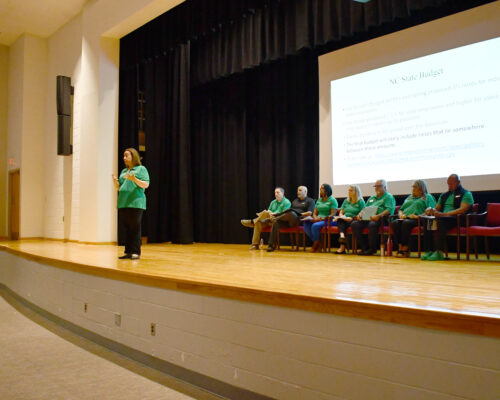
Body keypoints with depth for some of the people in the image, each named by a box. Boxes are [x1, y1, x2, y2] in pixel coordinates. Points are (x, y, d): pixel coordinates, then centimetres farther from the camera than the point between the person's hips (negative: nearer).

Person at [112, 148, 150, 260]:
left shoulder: (141, 169, 4)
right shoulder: (124, 171, 22)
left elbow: (146, 185, -6)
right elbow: (119, 188, 23)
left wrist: (135, 179, -20)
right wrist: (115, 182, 2)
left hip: (135, 203, -6)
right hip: (123, 203, 6)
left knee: (135, 228, -6)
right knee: (127, 228, 7)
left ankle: (136, 252, -3)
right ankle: (128, 252, 12)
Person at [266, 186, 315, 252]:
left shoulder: (310, 201, 14)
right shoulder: (295, 201, 34)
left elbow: (309, 213, -1)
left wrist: (299, 214, -12)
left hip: (299, 220, -5)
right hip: (288, 220, 5)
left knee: (292, 213, -41)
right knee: (275, 223, -26)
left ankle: (275, 218, -22)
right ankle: (271, 245, -32)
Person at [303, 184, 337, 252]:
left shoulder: (332, 200, 0)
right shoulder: (319, 200, 21)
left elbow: (333, 214, -10)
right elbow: (315, 213, 17)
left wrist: (322, 219, -22)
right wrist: (315, 218, -7)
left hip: (328, 221, -7)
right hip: (318, 220, 7)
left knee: (315, 226, -34)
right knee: (306, 225, -23)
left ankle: (315, 246, -15)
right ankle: (319, 244, -17)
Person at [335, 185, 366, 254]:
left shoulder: (361, 202, 7)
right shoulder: (346, 201, 23)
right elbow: (341, 213, 20)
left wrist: (352, 218, -16)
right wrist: (342, 216, -4)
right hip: (344, 220, 5)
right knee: (340, 220, -31)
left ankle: (342, 247, -42)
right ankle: (342, 236, -56)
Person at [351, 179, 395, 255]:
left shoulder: (389, 197, 8)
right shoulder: (372, 198, 31)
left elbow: (389, 210, -9)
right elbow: (365, 208, 29)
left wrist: (378, 216, -25)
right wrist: (360, 214, 4)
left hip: (380, 219, -7)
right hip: (367, 218, 7)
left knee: (372, 224, -39)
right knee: (354, 224, -18)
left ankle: (372, 249, -22)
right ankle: (364, 247, -13)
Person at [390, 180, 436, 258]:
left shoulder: (428, 197, 16)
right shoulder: (409, 198, 34)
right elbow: (400, 210, 30)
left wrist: (418, 216, -14)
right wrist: (401, 215, 5)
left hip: (416, 220, -5)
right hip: (404, 218, 5)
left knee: (406, 223, -37)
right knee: (394, 223, -28)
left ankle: (405, 249, -32)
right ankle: (400, 247, -31)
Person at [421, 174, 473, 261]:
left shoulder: (466, 194, 6)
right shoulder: (444, 195, 27)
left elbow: (463, 210, -10)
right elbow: (437, 209, 27)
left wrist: (444, 214, -20)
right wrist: (431, 210, 0)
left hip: (456, 219, -6)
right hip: (442, 218, 6)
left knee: (440, 221, -37)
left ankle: (439, 252, -39)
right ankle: (428, 251, -28)